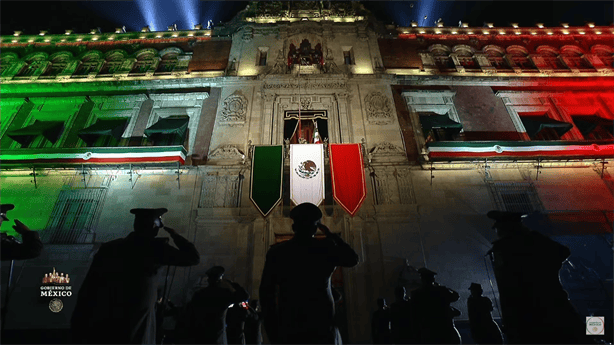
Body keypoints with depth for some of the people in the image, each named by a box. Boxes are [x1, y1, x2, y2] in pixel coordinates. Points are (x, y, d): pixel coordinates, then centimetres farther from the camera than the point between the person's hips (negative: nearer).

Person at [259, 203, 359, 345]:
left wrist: (272, 330, 7)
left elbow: (266, 292, -2)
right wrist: (330, 234, 11)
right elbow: (353, 259, 8)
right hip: (322, 326, -1)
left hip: (287, 327, 2)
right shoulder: (326, 248, -7)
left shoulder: (276, 252, -3)